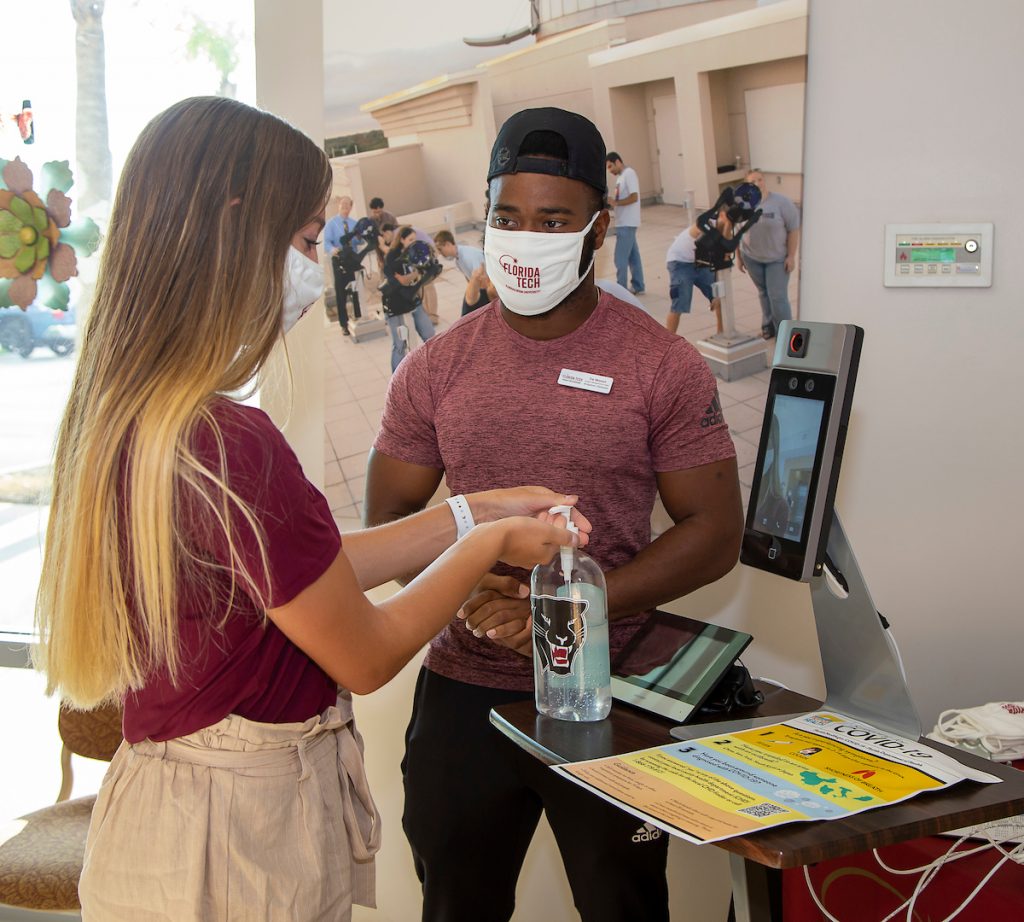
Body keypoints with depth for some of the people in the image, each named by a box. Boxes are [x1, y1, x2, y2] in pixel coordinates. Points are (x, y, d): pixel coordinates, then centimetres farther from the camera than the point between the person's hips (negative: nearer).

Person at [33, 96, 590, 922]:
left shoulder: (120, 414, 0)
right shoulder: (230, 447, -28)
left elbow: (315, 573, 8)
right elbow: (368, 657, -14)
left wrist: (474, 511, 12)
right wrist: (489, 543, 0)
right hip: (242, 832, -9)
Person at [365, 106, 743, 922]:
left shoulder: (664, 367, -6)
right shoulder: (436, 369, 2)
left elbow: (716, 533, -7)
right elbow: (390, 520, 6)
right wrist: (465, 588, -15)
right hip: (464, 692, 2)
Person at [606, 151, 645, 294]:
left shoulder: (629, 173, -14)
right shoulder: (620, 176, 15)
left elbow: (634, 197, -21)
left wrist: (615, 203, -21)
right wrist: (611, 202, 2)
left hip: (626, 223, -10)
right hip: (624, 223, 10)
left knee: (621, 258, -8)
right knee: (632, 256, 14)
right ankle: (638, 287, 21)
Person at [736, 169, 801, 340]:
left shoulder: (781, 202, -15)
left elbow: (794, 229, -13)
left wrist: (791, 256, -15)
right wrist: (739, 257, 7)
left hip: (778, 259, -3)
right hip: (752, 258, 4)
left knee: (778, 297, -6)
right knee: (763, 293, 14)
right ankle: (769, 326, 27)